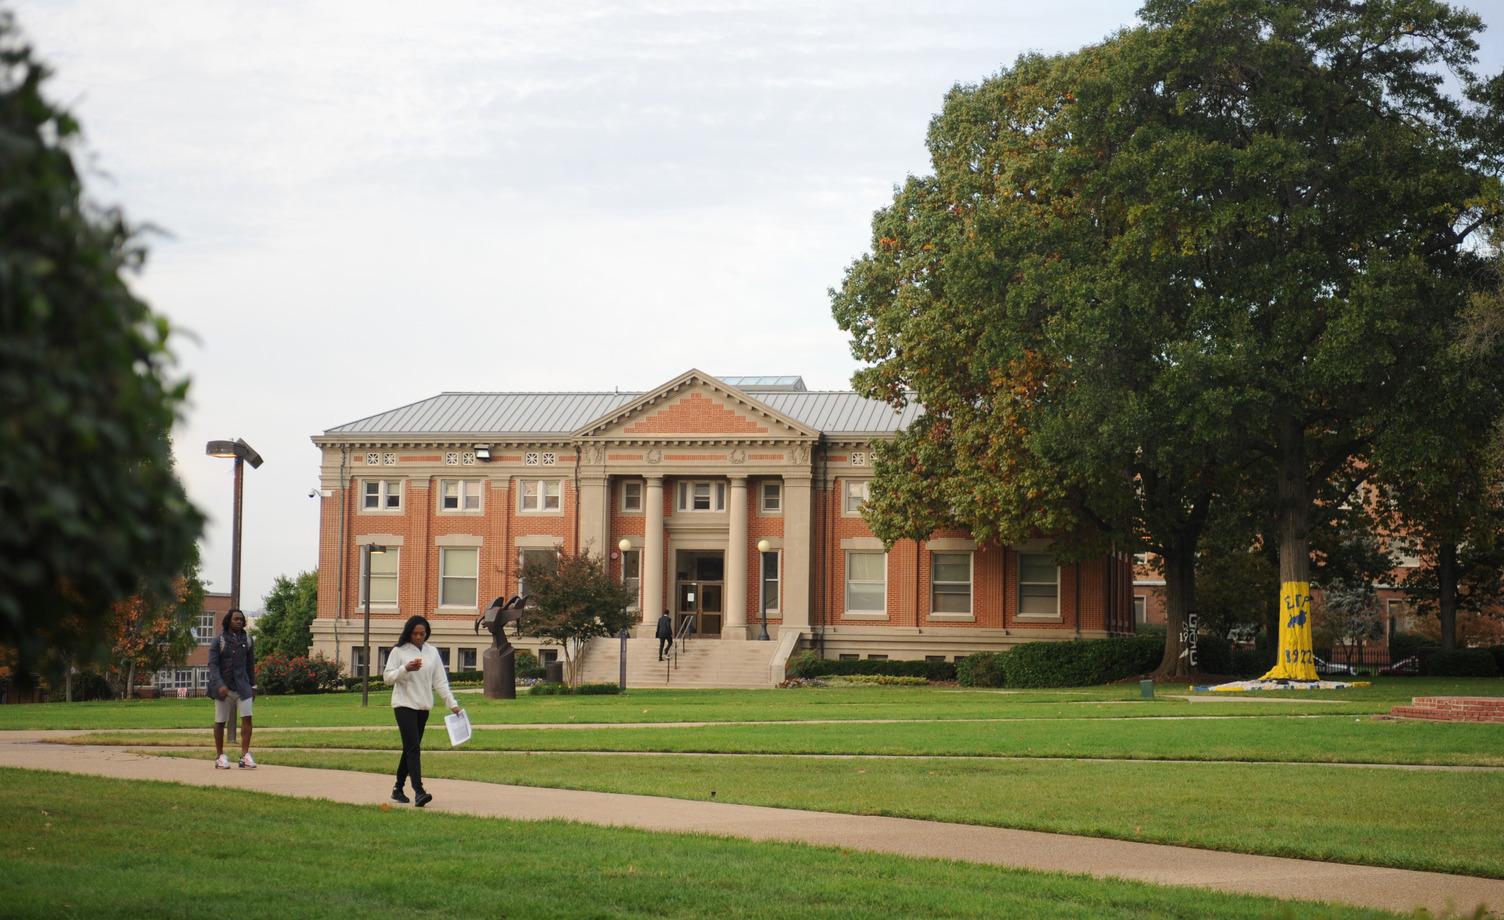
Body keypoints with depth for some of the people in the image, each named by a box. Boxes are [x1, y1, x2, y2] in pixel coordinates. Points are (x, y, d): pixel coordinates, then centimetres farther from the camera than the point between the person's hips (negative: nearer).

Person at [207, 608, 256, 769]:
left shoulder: (247, 640, 7)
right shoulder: (218, 641, -4)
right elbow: (212, 664, -10)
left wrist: (253, 686, 14)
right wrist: (219, 685, -22)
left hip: (242, 686, 2)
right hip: (223, 687, -2)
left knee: (247, 718, -11)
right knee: (220, 721, 5)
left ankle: (245, 755, -10)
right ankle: (220, 756, 14)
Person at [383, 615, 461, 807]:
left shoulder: (432, 652, 8)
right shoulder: (399, 652, -3)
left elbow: (440, 681, 8)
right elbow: (387, 677, -4)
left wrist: (452, 703, 1)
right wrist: (405, 669, -21)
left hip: (423, 706, 5)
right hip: (404, 705, -5)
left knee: (411, 748, 12)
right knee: (413, 748, -15)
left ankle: (398, 789, 24)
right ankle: (418, 791, -23)